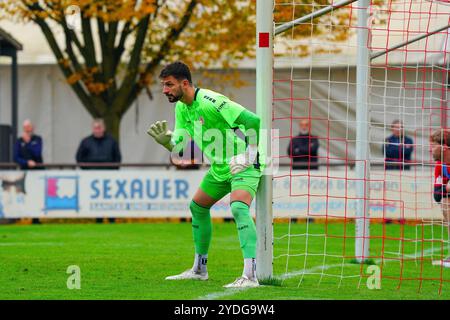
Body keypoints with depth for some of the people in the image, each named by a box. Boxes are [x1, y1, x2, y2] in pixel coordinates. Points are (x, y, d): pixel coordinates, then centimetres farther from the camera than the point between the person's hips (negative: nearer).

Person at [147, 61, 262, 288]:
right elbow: (179, 146, 5)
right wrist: (166, 141, -17)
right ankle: (199, 269, 35)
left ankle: (250, 275, -39)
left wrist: (248, 155, -26)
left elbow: (253, 120, -29)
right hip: (219, 168, 10)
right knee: (197, 207, 19)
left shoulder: (210, 102, -26)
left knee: (238, 208, -30)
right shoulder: (181, 107, 3)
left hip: (243, 166, -10)